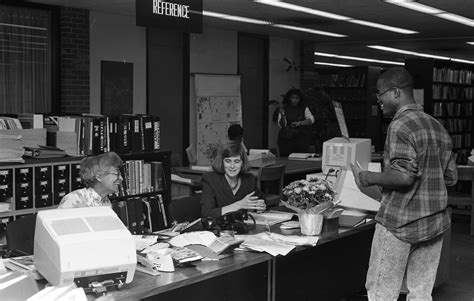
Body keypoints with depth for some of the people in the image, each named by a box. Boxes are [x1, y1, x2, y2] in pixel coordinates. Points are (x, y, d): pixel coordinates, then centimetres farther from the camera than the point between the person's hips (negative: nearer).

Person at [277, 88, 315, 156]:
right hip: (286, 137, 0)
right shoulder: (284, 109, 6)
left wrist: (299, 123, -18)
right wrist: (282, 115, -17)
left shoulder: (304, 109, 9)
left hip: (301, 137, 0)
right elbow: (281, 125, 0)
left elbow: (311, 119, -5)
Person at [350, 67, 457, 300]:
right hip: (435, 222, 8)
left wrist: (367, 178, -11)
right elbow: (451, 177, 14)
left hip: (400, 223, -8)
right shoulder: (438, 126, 11)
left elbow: (404, 176, -23)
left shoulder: (400, 126, -13)